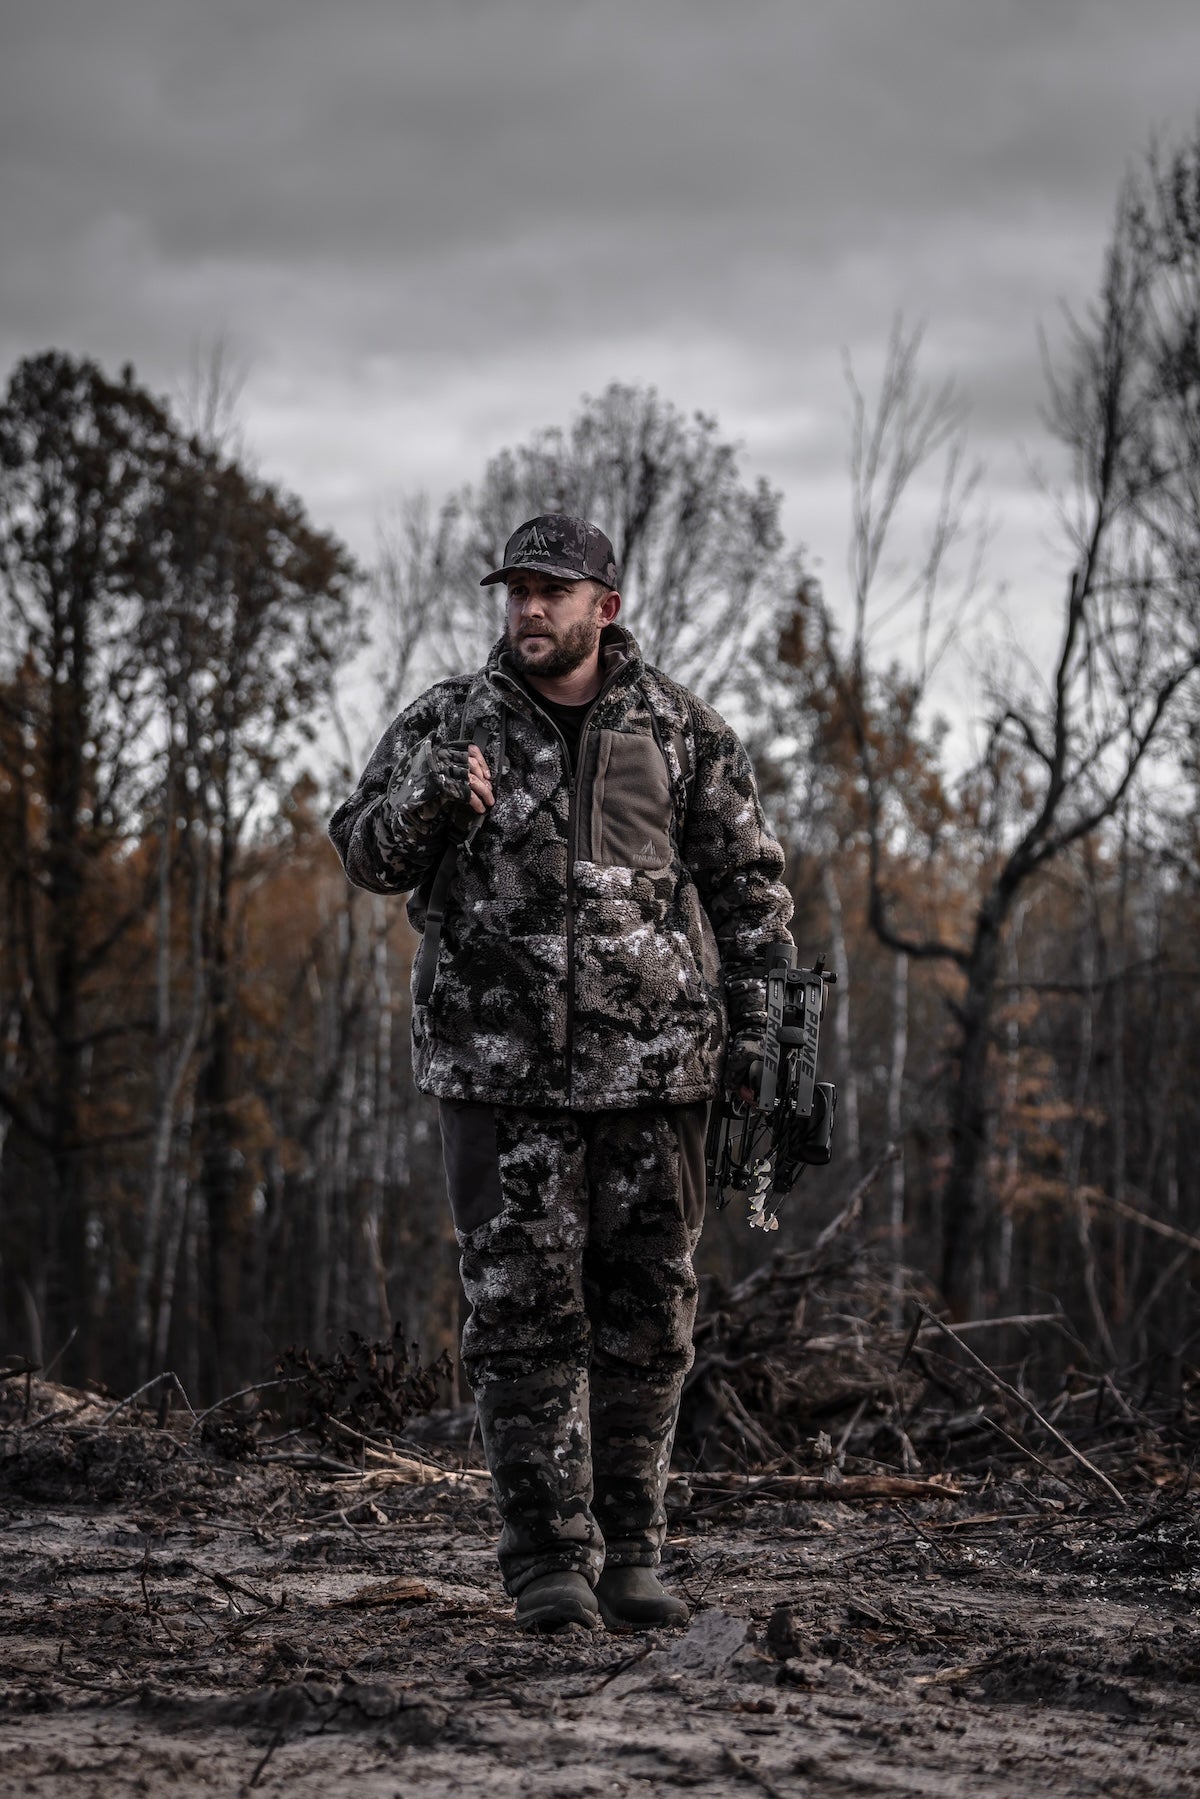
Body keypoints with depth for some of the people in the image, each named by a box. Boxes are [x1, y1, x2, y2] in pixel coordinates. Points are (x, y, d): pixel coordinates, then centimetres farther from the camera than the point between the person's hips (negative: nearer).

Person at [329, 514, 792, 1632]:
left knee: (645, 1313, 5)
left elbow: (748, 876, 12)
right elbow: (365, 856, 3)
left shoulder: (680, 730, 6)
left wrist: (755, 1014, 3)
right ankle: (549, 1561, 3)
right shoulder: (450, 722, 4)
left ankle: (629, 1557, 15)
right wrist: (425, 800, -18)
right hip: (501, 1066, -1)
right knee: (523, 1312, -3)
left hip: (651, 1066, 1)